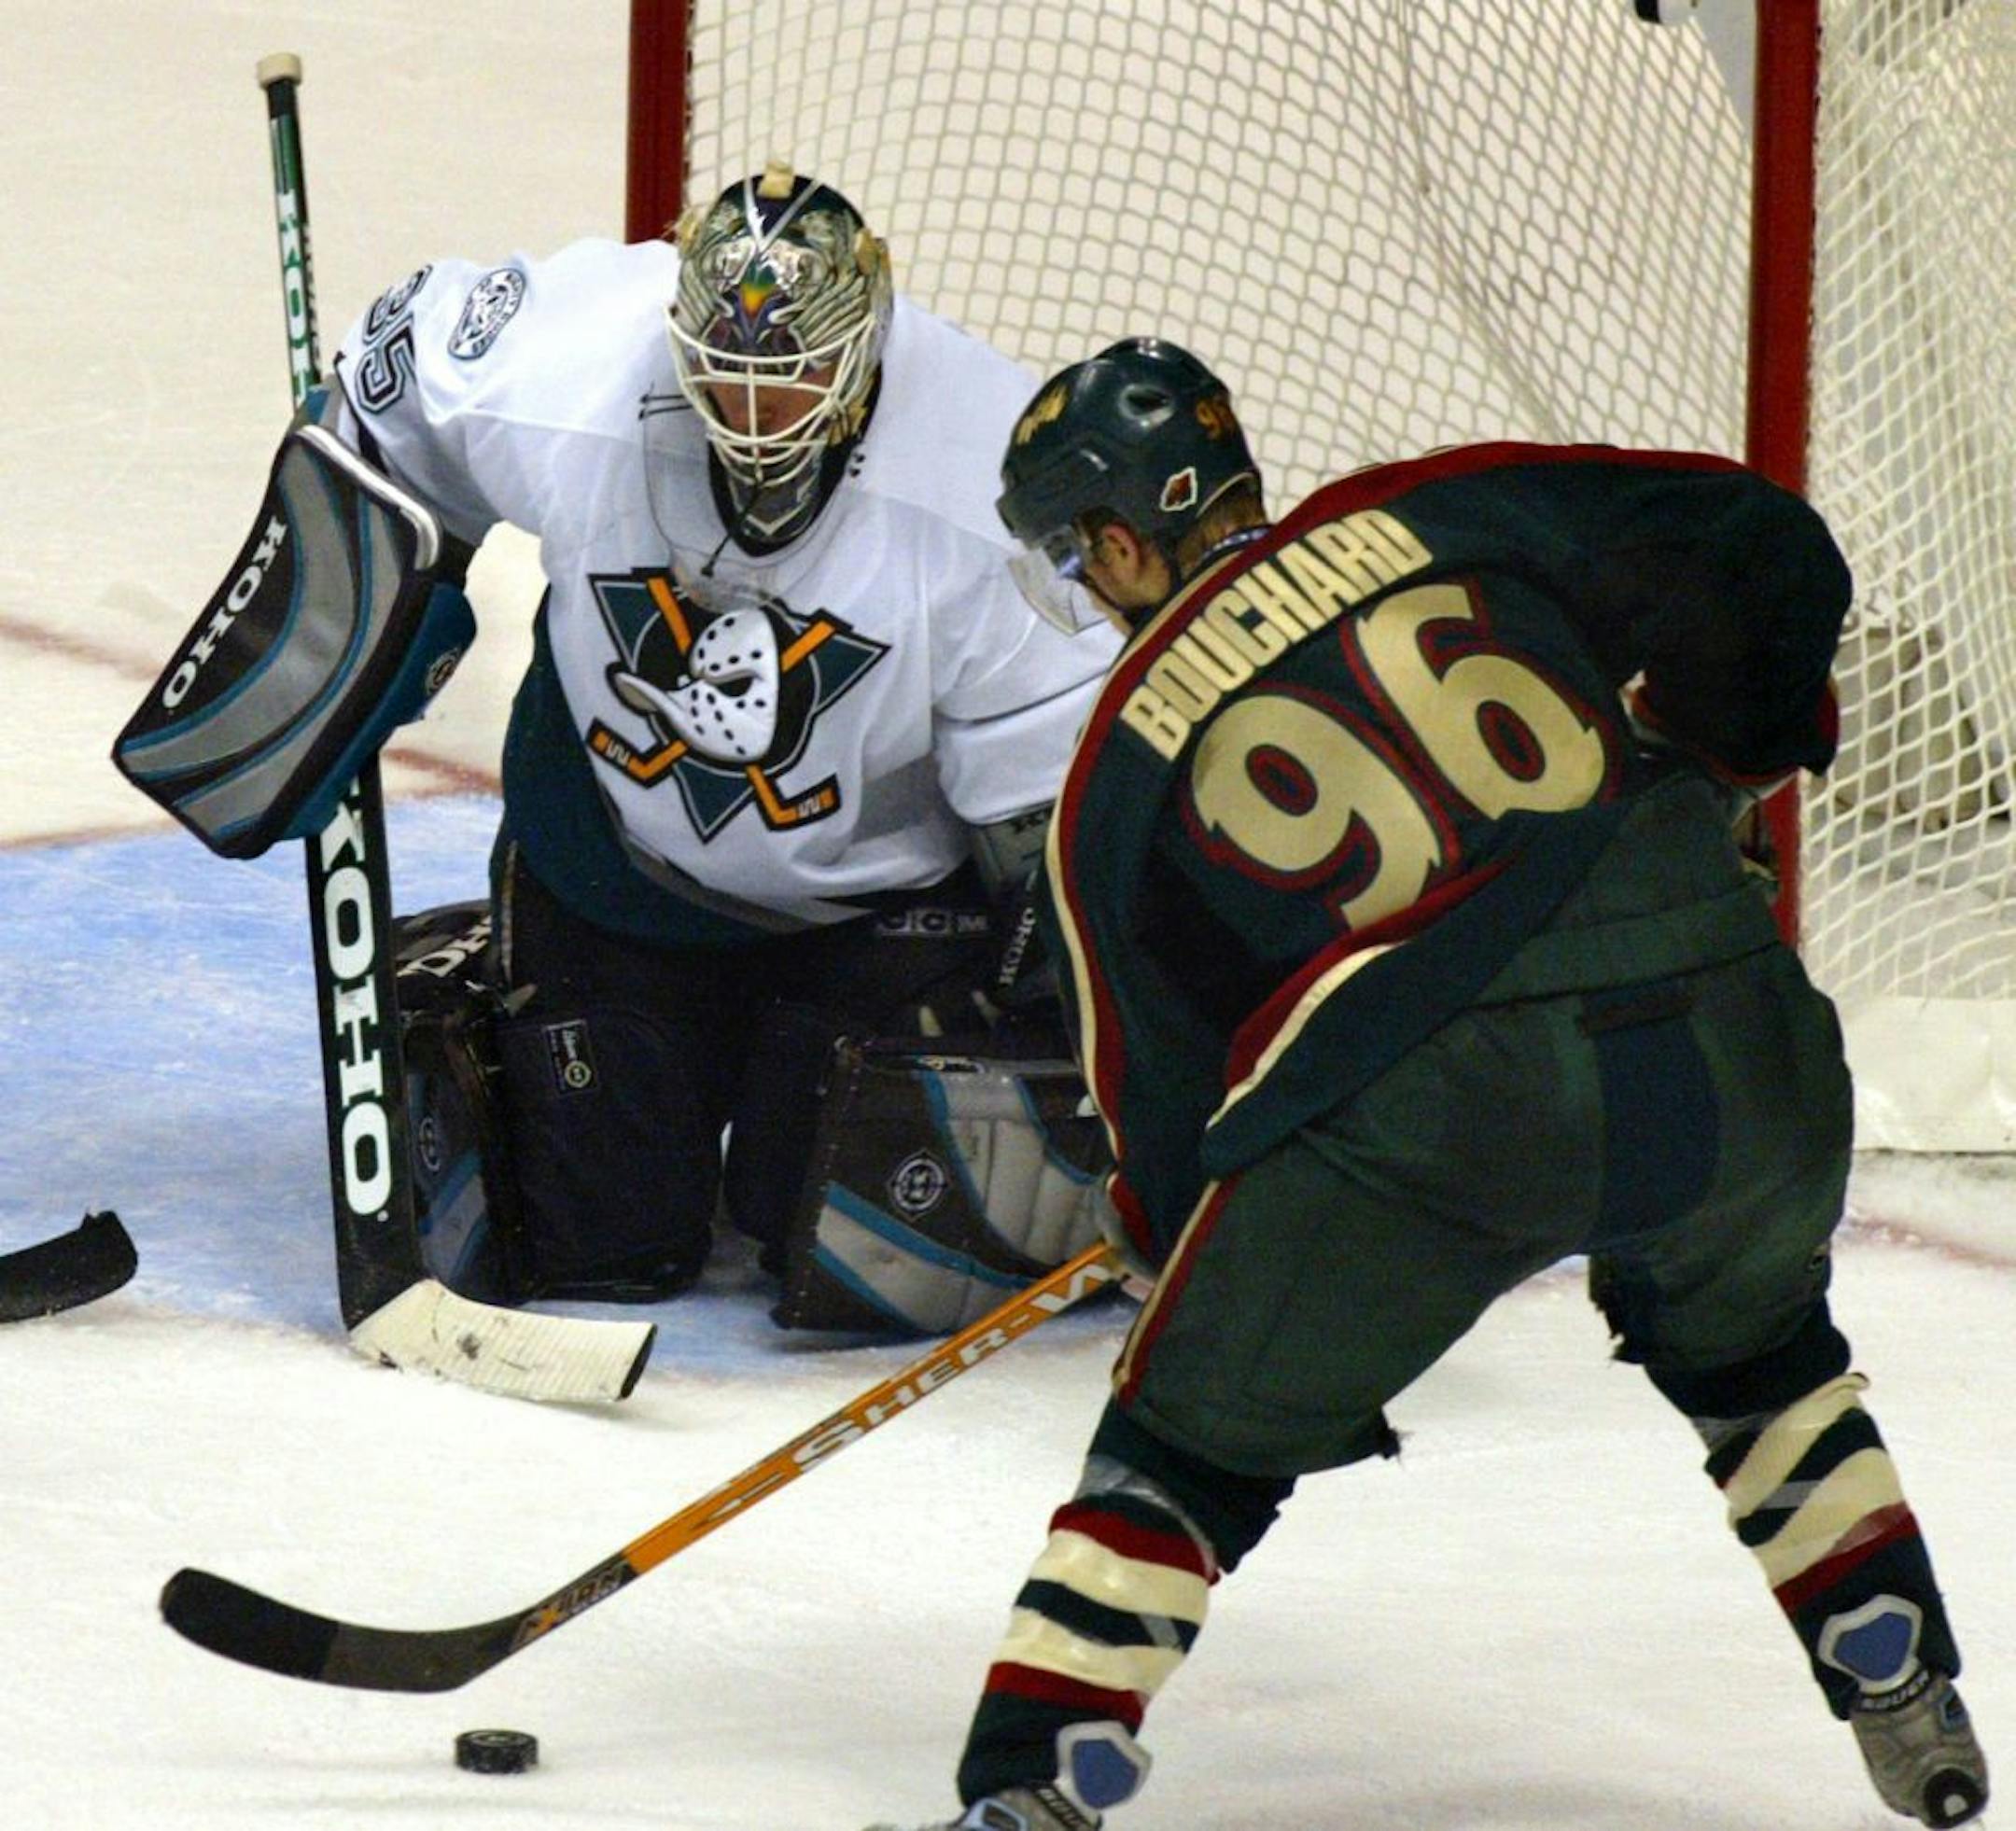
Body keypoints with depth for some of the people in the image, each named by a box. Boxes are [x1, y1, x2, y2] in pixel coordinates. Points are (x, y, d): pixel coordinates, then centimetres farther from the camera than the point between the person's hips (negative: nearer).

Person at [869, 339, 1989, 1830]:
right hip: (1730, 1045, 3)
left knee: (1195, 1435, 14)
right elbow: (1760, 555, 12)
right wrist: (1719, 758, 30)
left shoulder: (1120, 773, 17)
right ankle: (1909, 1706, 33)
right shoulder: (1453, 516, 17)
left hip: (1431, 1097, -3)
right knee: (1749, 1342, 34)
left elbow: (1165, 1085, 19)